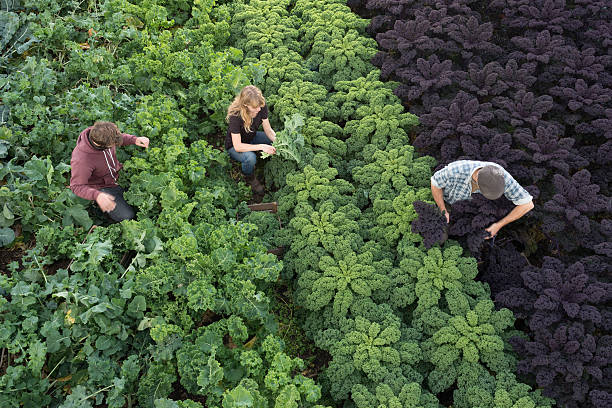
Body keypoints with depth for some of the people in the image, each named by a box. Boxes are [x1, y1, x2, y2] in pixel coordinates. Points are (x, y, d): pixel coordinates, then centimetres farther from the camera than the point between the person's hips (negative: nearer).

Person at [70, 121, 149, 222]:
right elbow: (76, 186, -30)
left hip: (118, 175, 7)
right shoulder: (81, 159, -36)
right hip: (102, 187, -6)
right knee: (127, 217, -17)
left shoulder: (102, 135, -18)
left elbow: (120, 137, 5)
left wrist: (135, 140, -15)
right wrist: (97, 196, -49)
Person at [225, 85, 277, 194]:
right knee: (250, 157, -36)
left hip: (252, 138, 5)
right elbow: (237, 146, -34)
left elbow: (268, 130, -11)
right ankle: (249, 178, -3)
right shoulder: (235, 116, -36)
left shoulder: (262, 107, -22)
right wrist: (261, 146, -41)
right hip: (234, 146, -5)